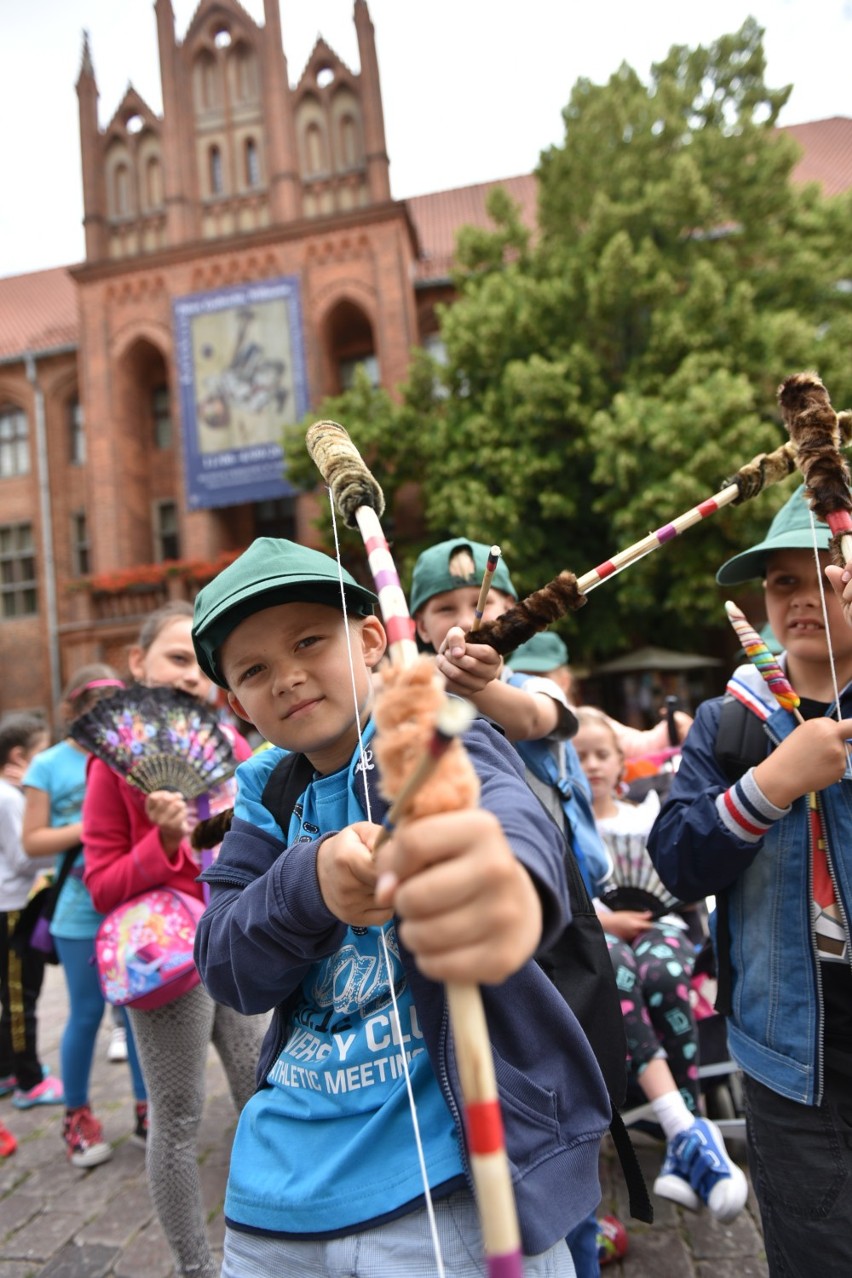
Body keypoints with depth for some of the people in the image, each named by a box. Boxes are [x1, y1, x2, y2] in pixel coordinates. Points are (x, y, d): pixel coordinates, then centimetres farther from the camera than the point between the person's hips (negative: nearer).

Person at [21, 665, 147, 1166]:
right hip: (81, 913, -2)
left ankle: (146, 1106, 30)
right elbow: (33, 840, -3)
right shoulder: (49, 765, -3)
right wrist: (83, 829, -19)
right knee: (87, 1013, 10)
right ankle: (77, 1116, 32)